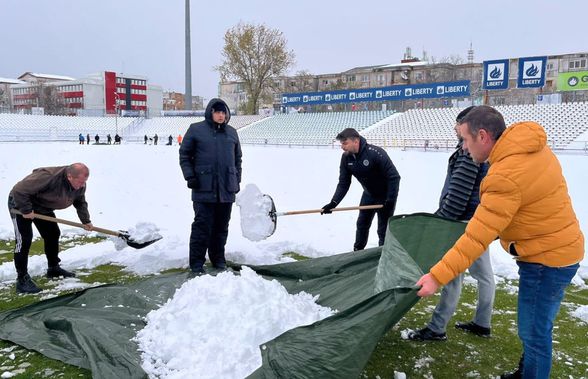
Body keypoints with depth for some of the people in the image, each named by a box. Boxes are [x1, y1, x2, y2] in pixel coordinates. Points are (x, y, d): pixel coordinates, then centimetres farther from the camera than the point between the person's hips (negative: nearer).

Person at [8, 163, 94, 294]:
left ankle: (53, 268, 25)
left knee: (53, 234, 8)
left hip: (43, 207, 8)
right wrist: (26, 210, -29)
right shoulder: (48, 177, -41)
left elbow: (80, 202, 3)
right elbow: (19, 190, -35)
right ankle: (22, 279, -7)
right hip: (20, 204, -7)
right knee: (24, 240, -13)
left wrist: (86, 221, -3)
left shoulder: (80, 185, -16)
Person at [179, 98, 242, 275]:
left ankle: (218, 259, 23)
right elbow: (184, 154, 3)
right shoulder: (196, 129, 1)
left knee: (221, 226, 11)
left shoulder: (231, 132, 14)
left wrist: (237, 180, 14)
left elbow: (238, 158, 20)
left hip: (227, 189, 4)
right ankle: (197, 263, 6)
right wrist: (190, 176, -6)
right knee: (202, 225, -3)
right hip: (204, 188, -4)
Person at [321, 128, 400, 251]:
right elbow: (343, 183, -10)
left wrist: (391, 199, -29)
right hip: (369, 194, 6)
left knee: (383, 230, -2)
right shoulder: (346, 158, -12)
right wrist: (333, 203, -20)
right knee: (362, 224, 16)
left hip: (385, 196, -6)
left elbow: (394, 177, -28)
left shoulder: (376, 153, -31)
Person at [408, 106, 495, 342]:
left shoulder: (470, 151, -17)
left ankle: (437, 329, 3)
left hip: (465, 222, -10)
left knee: (452, 274, -5)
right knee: (483, 273, 16)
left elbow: (458, 194, -22)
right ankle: (482, 324, 29)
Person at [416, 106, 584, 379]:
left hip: (547, 258, -10)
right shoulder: (531, 146, 0)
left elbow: (476, 239, -29)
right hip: (558, 246, 10)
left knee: (534, 331, 4)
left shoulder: (506, 177, -28)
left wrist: (436, 277, -26)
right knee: (534, 327, 23)